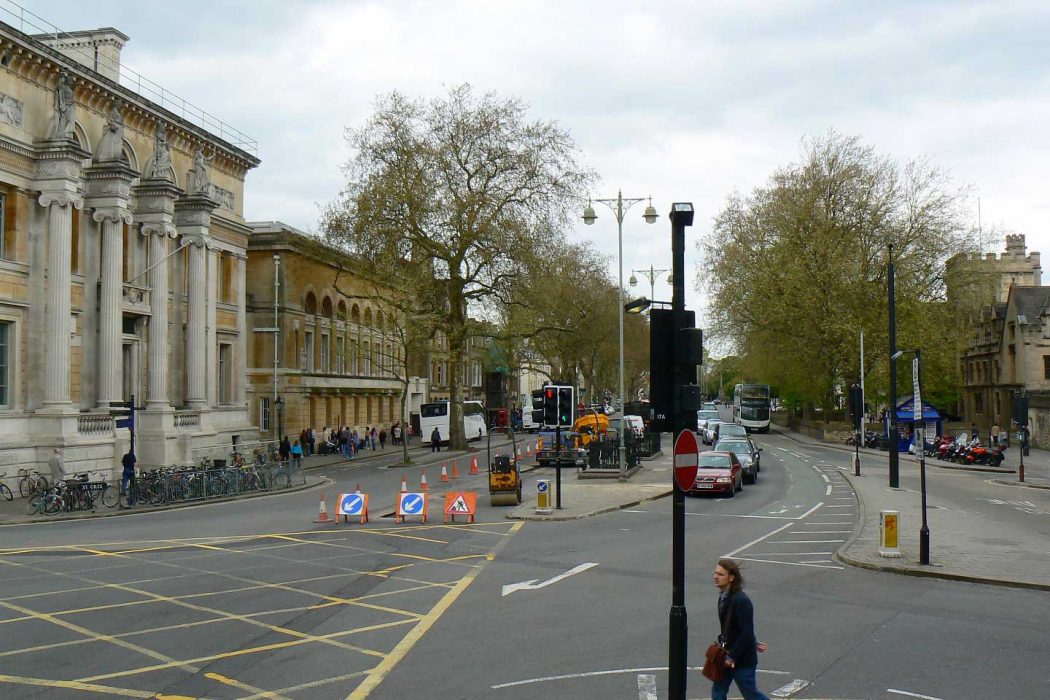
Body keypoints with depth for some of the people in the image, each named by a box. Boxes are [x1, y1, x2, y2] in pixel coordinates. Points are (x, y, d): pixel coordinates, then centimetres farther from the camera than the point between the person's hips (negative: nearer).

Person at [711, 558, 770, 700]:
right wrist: (753, 643, 18)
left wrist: (732, 656, -22)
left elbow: (746, 633, -25)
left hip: (743, 659, -8)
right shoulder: (723, 596, 3)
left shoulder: (741, 601, -25)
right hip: (726, 655, 8)